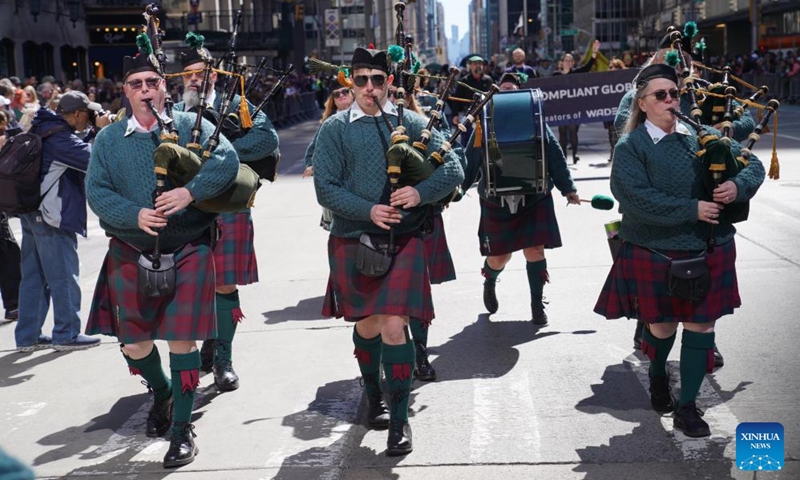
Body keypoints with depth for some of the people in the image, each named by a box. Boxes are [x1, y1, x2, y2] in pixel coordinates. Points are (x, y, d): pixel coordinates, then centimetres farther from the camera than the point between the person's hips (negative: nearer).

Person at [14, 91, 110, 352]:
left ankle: (27, 336, 18)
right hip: (51, 216, -10)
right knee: (64, 276, -1)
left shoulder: (46, 131, 13)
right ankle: (66, 334, 6)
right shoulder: (59, 137, -18)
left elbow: (77, 152, 20)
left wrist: (94, 134, 6)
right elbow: (92, 160, -23)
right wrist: (100, 132, -12)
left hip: (32, 213, 10)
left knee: (33, 276, 13)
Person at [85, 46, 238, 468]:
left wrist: (190, 192, -27)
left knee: (181, 338, -4)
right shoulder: (108, 139, 6)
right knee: (133, 342, 8)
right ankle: (162, 393, 40)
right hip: (131, 254, 3)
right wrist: (135, 215, -18)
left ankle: (182, 429, 9)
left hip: (187, 251, -3)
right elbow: (97, 192, -1)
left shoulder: (189, 125, 0)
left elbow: (227, 160, -13)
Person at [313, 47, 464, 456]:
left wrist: (420, 192, -17)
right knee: (367, 325, 15)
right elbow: (325, 189, -4)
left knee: (394, 327, -10)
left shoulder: (411, 123, 4)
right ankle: (373, 396, 41)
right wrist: (368, 211, -17)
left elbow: (453, 170, 1)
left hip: (403, 241, -1)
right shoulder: (335, 129, 2)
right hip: (353, 241, 1)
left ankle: (399, 420, 0)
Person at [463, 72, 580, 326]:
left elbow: (555, 155, 5)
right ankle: (489, 281, 42)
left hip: (534, 199, 0)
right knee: (499, 256, 6)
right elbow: (470, 161, 4)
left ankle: (537, 305, 14)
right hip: (496, 201, 0)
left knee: (534, 249, -3)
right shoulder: (485, 124, 1)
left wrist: (568, 188, 5)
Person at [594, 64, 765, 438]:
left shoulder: (702, 136, 4)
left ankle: (686, 407, 15)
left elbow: (752, 163, 7)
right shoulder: (630, 147, -7)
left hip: (709, 251, 3)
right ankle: (658, 377, 44)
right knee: (662, 326, 10)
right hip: (656, 254, -3)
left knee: (701, 326, 3)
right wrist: (692, 209, -23)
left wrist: (738, 185, -16)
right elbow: (637, 198, -20)